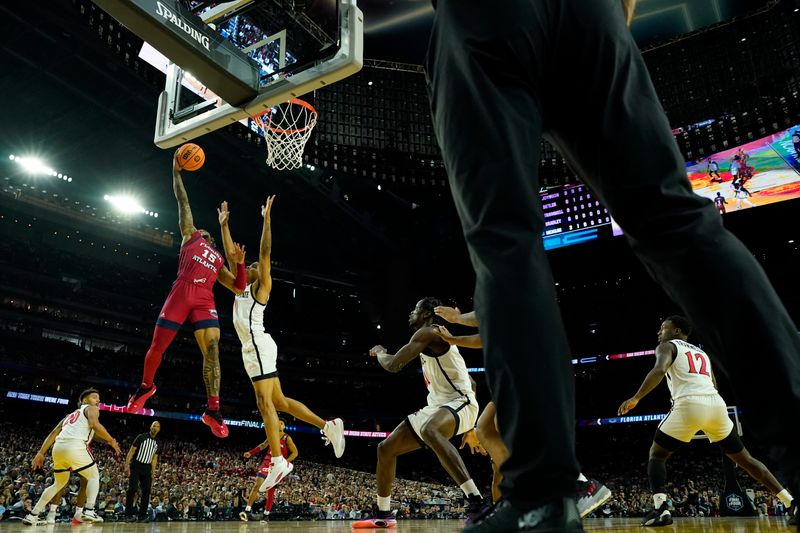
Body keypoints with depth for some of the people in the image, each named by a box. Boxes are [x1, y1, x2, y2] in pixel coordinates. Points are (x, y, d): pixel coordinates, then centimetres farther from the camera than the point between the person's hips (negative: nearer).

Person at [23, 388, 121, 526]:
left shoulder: (71, 414, 34)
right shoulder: (91, 409, 13)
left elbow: (53, 433, 26)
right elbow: (95, 425, -7)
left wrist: (41, 453, 23)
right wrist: (111, 440, 1)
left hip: (58, 447, 7)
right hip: (74, 446, -7)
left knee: (59, 483, 28)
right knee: (94, 477, 10)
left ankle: (32, 515, 26)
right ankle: (89, 511, -6)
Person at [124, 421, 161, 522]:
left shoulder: (157, 443, 12)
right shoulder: (141, 437, -5)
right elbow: (131, 451, -8)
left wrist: (153, 473, 9)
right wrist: (127, 466, -16)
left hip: (147, 468, 5)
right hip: (135, 466, -5)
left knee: (146, 491, 1)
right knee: (132, 489, -15)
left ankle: (142, 515, 8)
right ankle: (128, 513, -6)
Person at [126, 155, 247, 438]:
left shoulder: (219, 260, 30)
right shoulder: (190, 235, 25)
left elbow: (239, 287, 21)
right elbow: (183, 202, 22)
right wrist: (176, 172, 20)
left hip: (205, 300, 2)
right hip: (181, 293, -2)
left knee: (212, 350, -15)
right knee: (157, 346, 2)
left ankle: (213, 410, -17)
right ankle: (146, 386, 33)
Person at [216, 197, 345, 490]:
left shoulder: (262, 284, 5)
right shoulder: (242, 286, 25)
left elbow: (265, 251, -6)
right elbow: (231, 254, 29)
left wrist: (266, 218, -7)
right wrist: (224, 224, 30)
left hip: (258, 344, -9)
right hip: (252, 348, 9)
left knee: (264, 402, -14)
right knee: (279, 401, 6)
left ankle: (278, 462, -15)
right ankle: (329, 426, 8)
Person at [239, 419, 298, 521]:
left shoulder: (287, 439, -4)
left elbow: (295, 453, -6)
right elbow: (263, 445, 21)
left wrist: (285, 462, -18)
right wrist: (251, 452, 11)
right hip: (267, 463, 2)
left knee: (271, 491, 3)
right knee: (257, 485, -15)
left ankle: (266, 514, 15)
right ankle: (248, 510, -17)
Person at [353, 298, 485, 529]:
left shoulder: (427, 332, -10)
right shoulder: (430, 340, 20)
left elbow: (393, 365, -17)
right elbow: (471, 382, 25)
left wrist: (379, 352, 6)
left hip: (460, 402, -10)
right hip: (438, 405, 11)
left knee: (429, 430, -44)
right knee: (385, 448, 8)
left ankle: (476, 502, -46)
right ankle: (384, 515, 22)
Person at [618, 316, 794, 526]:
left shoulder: (667, 346, 12)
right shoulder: (702, 353, 32)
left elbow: (659, 370, -10)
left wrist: (636, 398, -14)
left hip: (690, 404, -6)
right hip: (716, 404, 6)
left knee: (656, 454, 7)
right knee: (744, 458, 23)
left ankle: (660, 509, -10)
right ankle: (791, 502, 20)